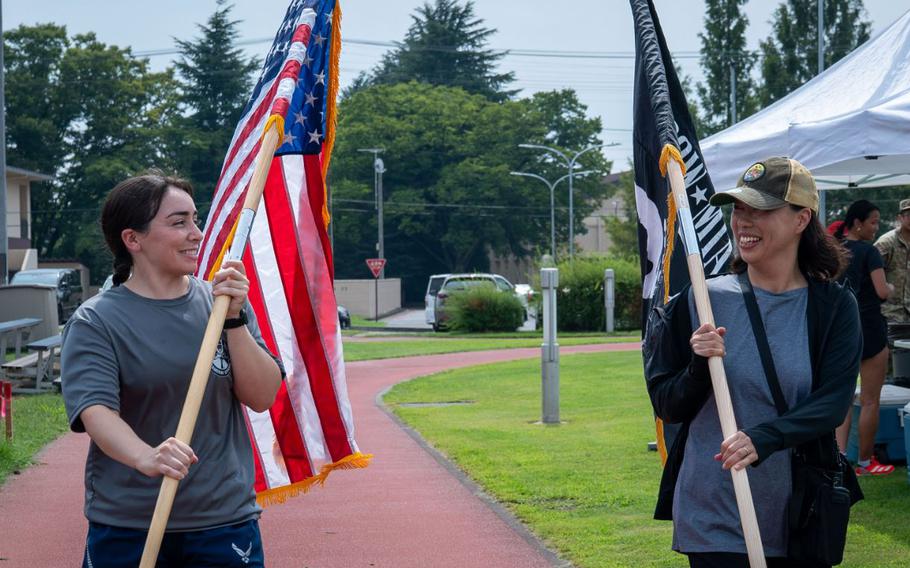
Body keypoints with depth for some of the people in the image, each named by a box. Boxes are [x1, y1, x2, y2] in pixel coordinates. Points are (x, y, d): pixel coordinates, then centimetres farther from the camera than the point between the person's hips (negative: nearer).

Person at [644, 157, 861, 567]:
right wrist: (698, 368, -17)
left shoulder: (835, 307, -1)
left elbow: (833, 405, -12)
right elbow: (667, 409, 3)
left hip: (798, 518, 1)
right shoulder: (703, 301, 0)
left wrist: (762, 438, -27)